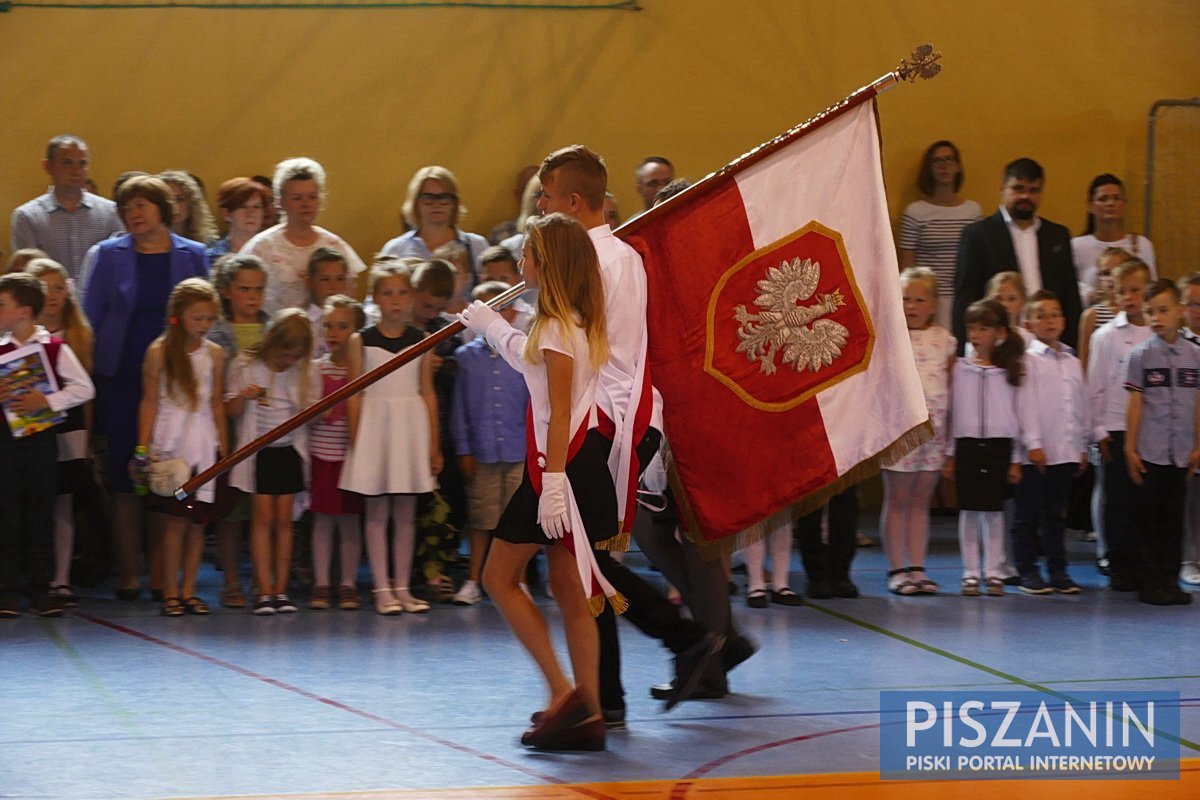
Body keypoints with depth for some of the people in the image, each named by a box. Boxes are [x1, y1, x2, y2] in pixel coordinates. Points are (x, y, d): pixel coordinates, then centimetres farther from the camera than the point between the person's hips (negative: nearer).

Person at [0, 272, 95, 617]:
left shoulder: (55, 349, -3)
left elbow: (83, 388, -5)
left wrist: (47, 401, -15)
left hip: (41, 436, -1)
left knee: (41, 512, 4)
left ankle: (40, 587, 11)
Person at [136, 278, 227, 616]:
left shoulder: (214, 354, 8)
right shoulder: (159, 352, -2)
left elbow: (216, 404, 13)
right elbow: (150, 402, -1)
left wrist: (223, 447, 11)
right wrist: (143, 447, -6)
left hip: (204, 445, 3)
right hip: (170, 444, -3)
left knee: (198, 521, 3)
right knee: (175, 520, -6)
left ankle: (188, 591, 9)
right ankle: (170, 592, 0)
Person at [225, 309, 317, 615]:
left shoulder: (305, 371, 2)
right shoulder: (246, 366, -4)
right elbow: (231, 411, -2)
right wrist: (243, 397, -22)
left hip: (290, 449, 2)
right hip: (258, 450, -2)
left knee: (284, 518, 2)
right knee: (263, 517, -6)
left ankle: (281, 590, 6)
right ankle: (264, 592, -4)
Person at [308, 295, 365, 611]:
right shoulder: (315, 369, 5)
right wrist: (317, 413, -14)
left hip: (351, 454, -1)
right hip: (321, 455, 1)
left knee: (350, 520, 3)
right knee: (322, 520, 4)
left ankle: (348, 584, 11)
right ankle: (321, 584, 11)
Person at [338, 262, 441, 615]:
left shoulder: (422, 341, 5)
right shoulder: (361, 342, 0)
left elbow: (428, 393, 7)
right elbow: (355, 396, 1)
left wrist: (434, 444, 6)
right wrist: (355, 442, -4)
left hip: (411, 426, 2)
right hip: (375, 425, -2)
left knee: (406, 512, 5)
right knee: (377, 512, 1)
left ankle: (402, 587, 12)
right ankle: (382, 588, 4)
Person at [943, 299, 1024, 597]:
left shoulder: (1009, 370, 3)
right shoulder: (961, 369, 6)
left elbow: (1016, 415, 4)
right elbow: (952, 413, 9)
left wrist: (1016, 459, 2)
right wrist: (949, 455, 6)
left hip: (999, 445, -1)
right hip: (967, 443, 1)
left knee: (994, 511, 2)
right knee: (968, 511, 2)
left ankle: (993, 572, 9)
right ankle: (970, 573, 8)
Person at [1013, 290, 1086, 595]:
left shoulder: (1072, 363, 14)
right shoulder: (1028, 360, -3)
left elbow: (1081, 406, 17)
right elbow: (1025, 404, -9)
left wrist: (1083, 447, 15)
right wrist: (1033, 443, -15)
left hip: (1066, 452, 5)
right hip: (1035, 453, -5)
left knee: (1055, 514, 11)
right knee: (1028, 514, 1)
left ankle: (1057, 570, 16)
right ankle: (1027, 572, 7)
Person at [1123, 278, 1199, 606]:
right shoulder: (1141, 355, -2)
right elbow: (1136, 404, -2)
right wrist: (1130, 449, -4)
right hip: (1149, 452, -2)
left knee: (1173, 518, 8)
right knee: (1147, 519, 2)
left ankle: (1169, 579, 16)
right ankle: (1149, 582, 9)